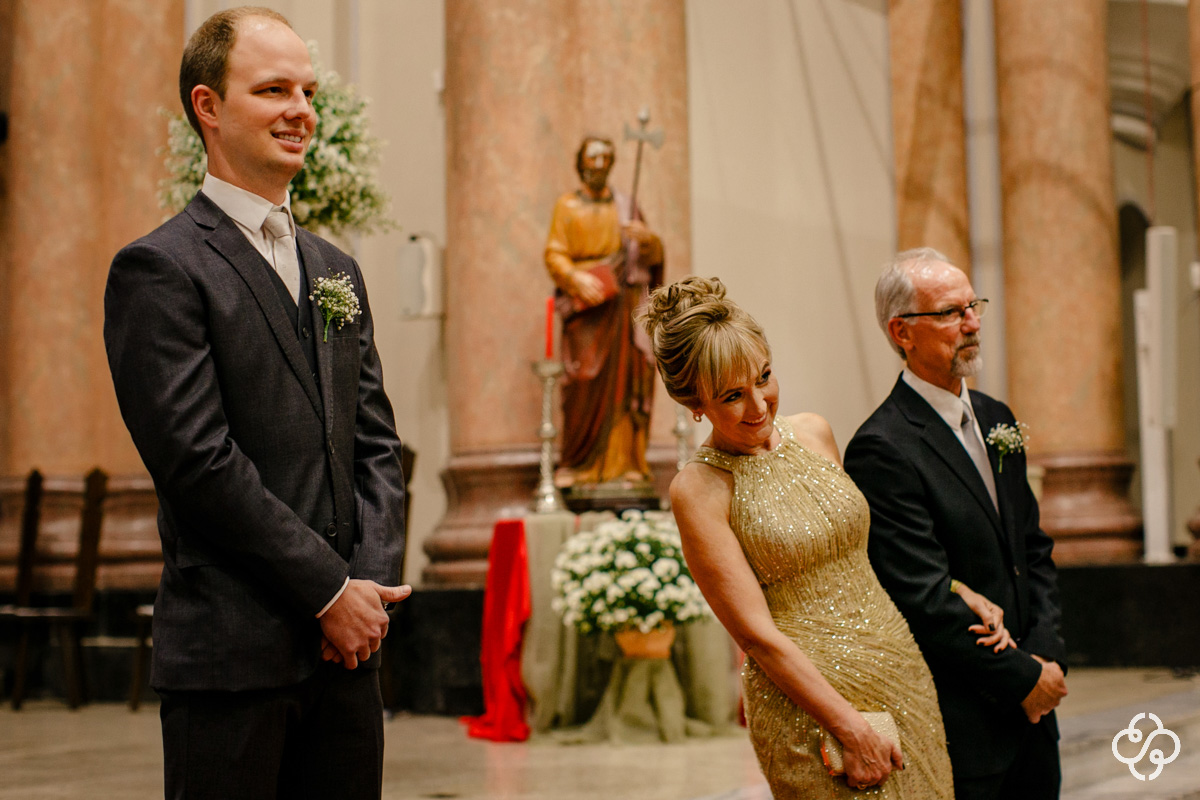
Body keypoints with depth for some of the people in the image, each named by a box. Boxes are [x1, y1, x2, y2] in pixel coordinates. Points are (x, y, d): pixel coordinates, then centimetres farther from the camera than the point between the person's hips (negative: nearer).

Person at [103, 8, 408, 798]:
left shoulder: (336, 269, 16)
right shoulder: (159, 270, -7)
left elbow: (377, 443, 13)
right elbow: (199, 460, -14)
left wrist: (372, 584, -2)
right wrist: (329, 590, -12)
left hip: (345, 645, 6)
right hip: (231, 652, -6)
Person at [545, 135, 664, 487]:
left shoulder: (624, 206, 17)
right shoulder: (567, 206, 10)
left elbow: (654, 256, 13)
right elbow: (554, 255, 1)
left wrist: (646, 238, -9)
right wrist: (577, 278, -18)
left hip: (622, 305, 2)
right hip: (586, 305, -2)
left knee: (625, 380, -4)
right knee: (585, 382, -11)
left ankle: (624, 461, -1)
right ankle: (579, 462, -7)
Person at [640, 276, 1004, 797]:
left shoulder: (814, 433, 6)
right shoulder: (698, 489, -12)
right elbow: (756, 634, -14)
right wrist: (850, 725, -15)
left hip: (902, 671, 6)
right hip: (809, 703, -6)